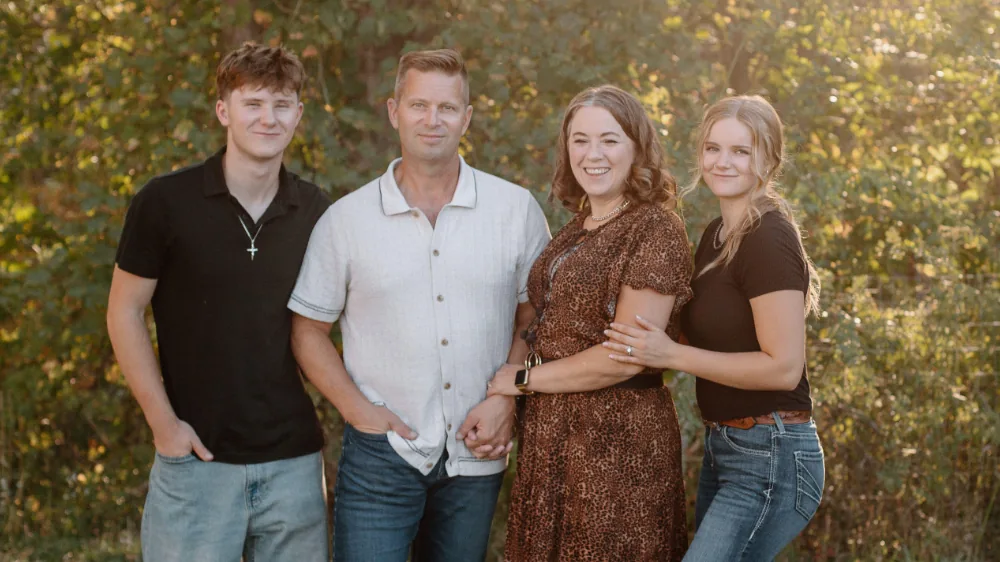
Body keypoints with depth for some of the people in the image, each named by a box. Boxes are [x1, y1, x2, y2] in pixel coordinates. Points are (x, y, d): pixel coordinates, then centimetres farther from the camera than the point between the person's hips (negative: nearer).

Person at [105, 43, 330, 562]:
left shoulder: (315, 212, 4)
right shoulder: (166, 201, -6)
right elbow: (124, 312, -2)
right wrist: (163, 421, -7)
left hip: (294, 459, 3)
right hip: (198, 457, -3)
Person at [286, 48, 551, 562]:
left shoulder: (516, 209, -1)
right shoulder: (345, 220, -2)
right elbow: (308, 328, 4)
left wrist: (506, 400, -8)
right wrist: (358, 411, -8)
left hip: (475, 459, 2)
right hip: (381, 456, -1)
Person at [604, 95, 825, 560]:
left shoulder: (769, 241, -17)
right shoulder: (716, 234, 10)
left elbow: (783, 367, -21)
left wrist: (671, 355, -19)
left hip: (771, 458, -9)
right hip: (724, 449, 10)